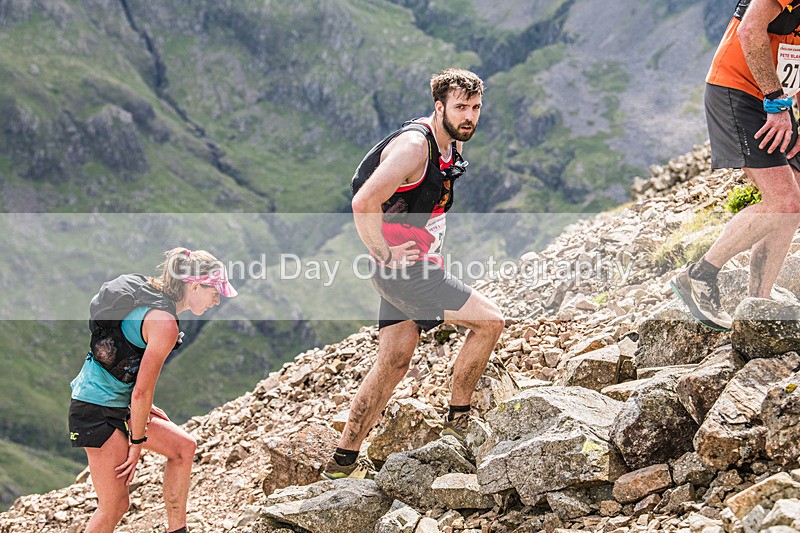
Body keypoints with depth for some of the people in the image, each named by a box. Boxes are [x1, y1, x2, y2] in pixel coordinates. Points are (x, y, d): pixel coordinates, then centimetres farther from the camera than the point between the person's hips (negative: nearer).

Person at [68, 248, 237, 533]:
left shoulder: (148, 297, 8)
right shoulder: (165, 324, -21)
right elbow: (142, 391, -19)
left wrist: (144, 407, 16)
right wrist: (137, 444, -10)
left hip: (119, 403, 10)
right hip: (97, 410, -10)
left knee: (183, 446, 13)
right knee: (115, 507, -5)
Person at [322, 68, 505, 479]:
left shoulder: (452, 144, 11)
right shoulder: (414, 146, -21)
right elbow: (364, 203, -30)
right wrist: (383, 254, -21)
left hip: (418, 265, 10)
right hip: (402, 268, -10)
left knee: (394, 363, 10)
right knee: (489, 320, -10)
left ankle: (343, 461, 17)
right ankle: (457, 422, 2)